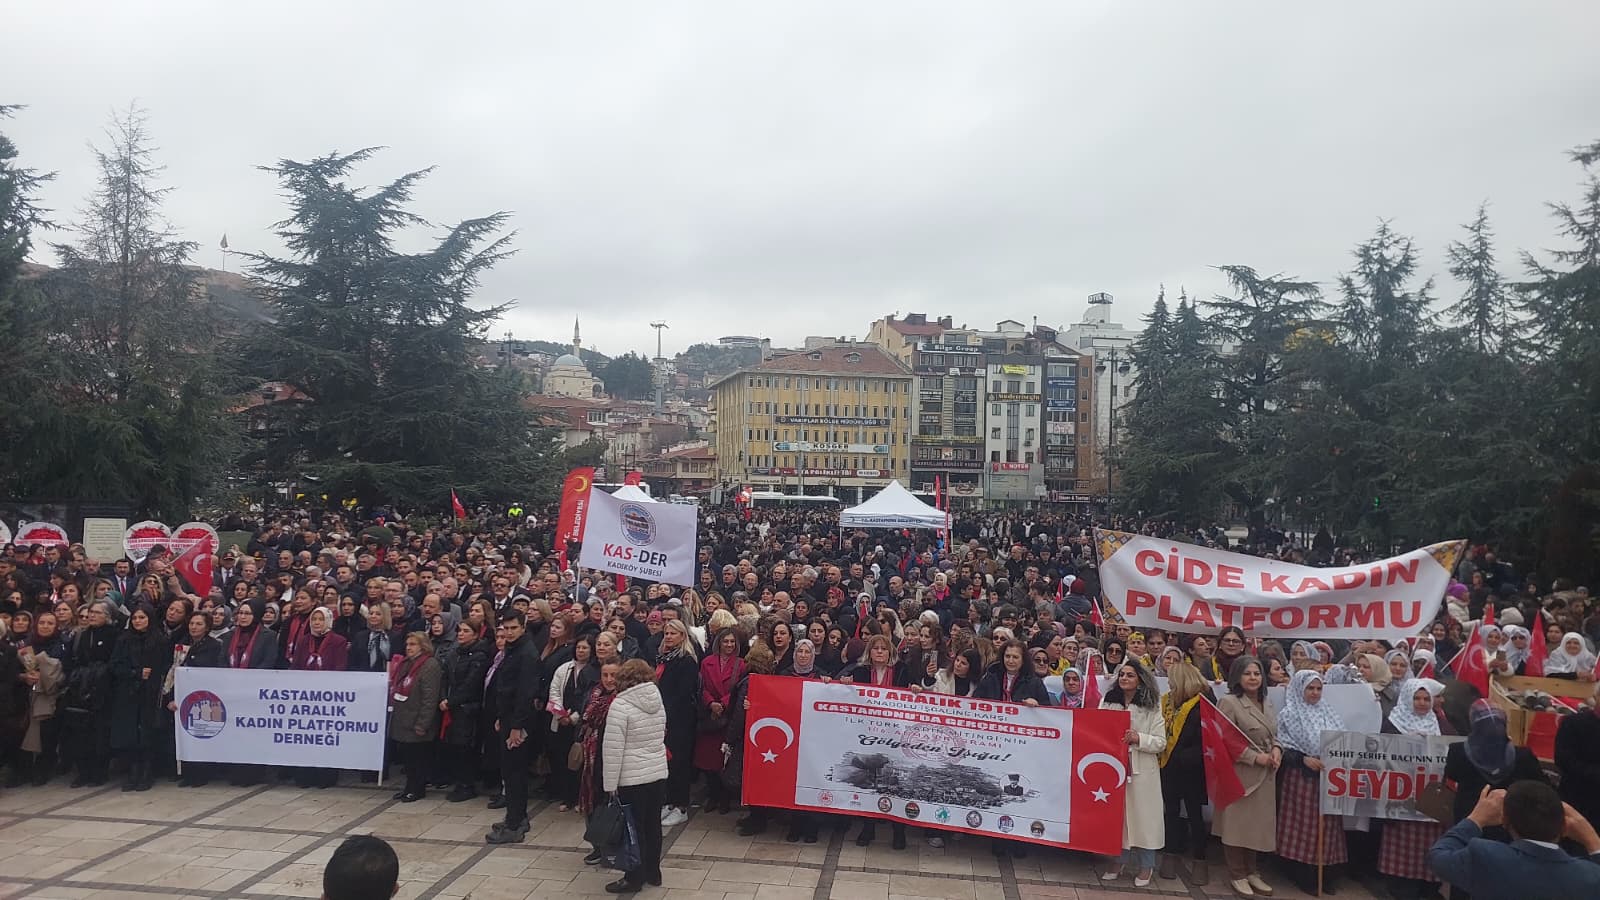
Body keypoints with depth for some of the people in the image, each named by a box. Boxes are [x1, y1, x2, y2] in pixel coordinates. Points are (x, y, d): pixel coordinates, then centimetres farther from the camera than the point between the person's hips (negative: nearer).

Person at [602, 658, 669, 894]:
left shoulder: (620, 705, -14)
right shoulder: (658, 701, 6)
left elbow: (613, 748, -15)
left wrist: (610, 784, -10)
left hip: (632, 779, -6)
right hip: (659, 774, 6)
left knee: (634, 828, 5)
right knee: (653, 825, 16)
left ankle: (634, 878, 14)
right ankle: (653, 872, 27)